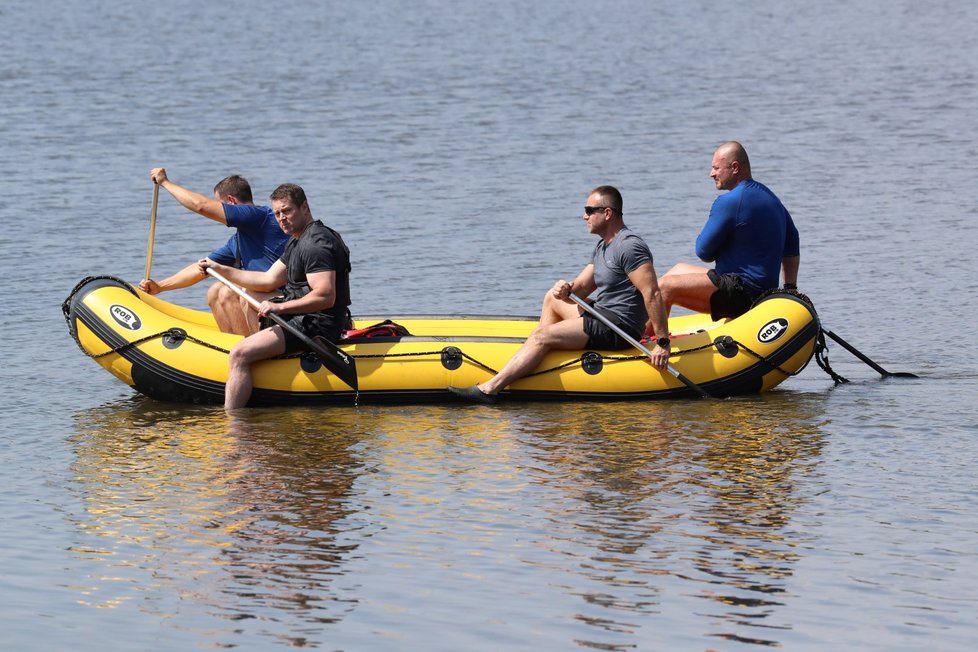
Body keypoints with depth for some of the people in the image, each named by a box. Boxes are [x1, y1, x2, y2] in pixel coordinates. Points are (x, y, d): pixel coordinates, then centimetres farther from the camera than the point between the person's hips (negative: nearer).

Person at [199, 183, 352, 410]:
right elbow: (268, 281, 23)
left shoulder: (316, 244, -18)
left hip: (316, 327, -12)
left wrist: (280, 307, -25)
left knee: (239, 355, -24)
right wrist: (219, 268, 20)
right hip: (303, 319, 12)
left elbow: (326, 297, -27)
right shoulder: (298, 241, 18)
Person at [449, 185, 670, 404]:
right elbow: (581, 288, 15)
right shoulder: (602, 246, 16)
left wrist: (663, 343, -28)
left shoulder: (629, 246, -17)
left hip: (619, 329, -10)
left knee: (541, 336, -17)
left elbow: (652, 294, -24)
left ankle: (490, 389, -22)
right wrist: (567, 289, -11)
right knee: (552, 298, 25)